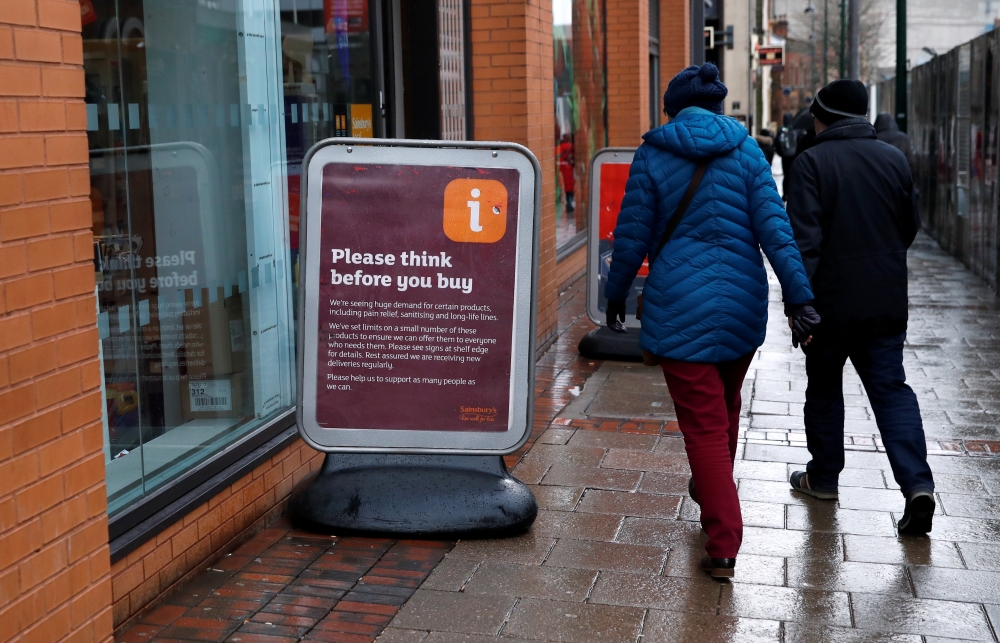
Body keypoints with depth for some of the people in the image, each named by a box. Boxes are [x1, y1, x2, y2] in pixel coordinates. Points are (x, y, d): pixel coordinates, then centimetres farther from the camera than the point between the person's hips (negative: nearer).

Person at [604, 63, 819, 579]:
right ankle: (711, 493, 48)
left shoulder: (653, 155, -3)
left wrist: (616, 295, 11)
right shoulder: (745, 150, 3)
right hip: (742, 304, 4)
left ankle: (724, 545, -5)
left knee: (703, 424, 0)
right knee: (725, 407, 25)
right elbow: (774, 228, -5)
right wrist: (799, 297, -6)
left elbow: (632, 235, -2)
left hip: (679, 306, -4)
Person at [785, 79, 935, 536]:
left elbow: (804, 235, -18)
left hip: (831, 299, -3)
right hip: (886, 302, 4)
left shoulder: (813, 161, -10)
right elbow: (910, 228, 13)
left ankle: (823, 477, 26)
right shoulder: (894, 159, 5)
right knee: (891, 388, 6)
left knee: (824, 388, 13)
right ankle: (917, 483, -8)